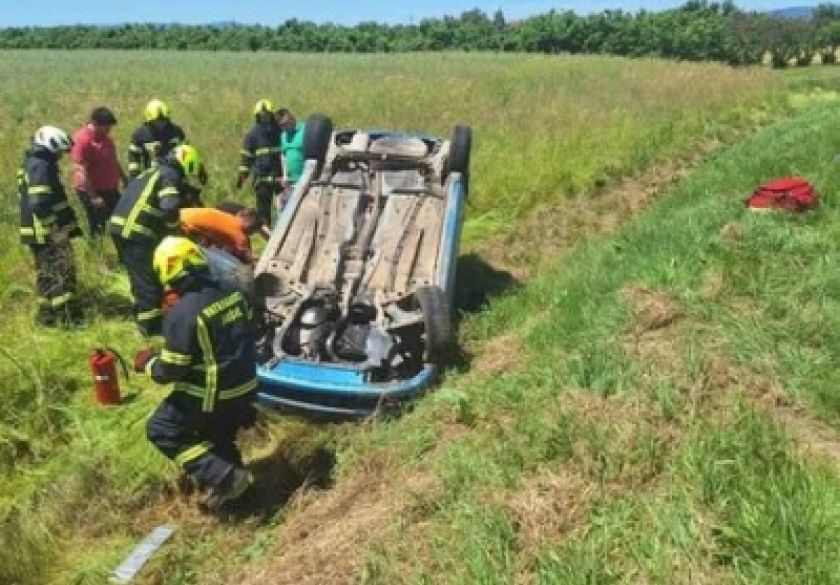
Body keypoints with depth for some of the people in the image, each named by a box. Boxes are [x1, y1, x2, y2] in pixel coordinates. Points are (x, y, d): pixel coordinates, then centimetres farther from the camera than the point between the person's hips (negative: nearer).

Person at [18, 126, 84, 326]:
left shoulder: (34, 163, 15)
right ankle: (65, 316, -5)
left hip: (43, 231, 11)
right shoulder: (41, 166, -18)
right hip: (46, 232, -11)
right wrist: (55, 229, -23)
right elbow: (38, 204, -28)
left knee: (48, 272, 17)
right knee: (61, 271, -7)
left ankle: (47, 313, 26)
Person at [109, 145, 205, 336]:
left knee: (140, 276, 22)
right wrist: (176, 230, -5)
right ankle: (150, 326, 8)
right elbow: (169, 208, -21)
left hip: (120, 227, 9)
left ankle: (142, 316, 35)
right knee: (149, 279, 0)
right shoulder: (170, 175, -4)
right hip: (136, 231, -9)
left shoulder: (154, 172, 24)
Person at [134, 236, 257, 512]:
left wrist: (148, 363, 3)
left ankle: (222, 477, 3)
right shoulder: (233, 295, -2)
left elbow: (171, 371, -18)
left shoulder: (182, 313, -24)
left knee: (160, 430, 10)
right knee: (217, 433, 31)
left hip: (212, 395, -7)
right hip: (245, 386, 8)